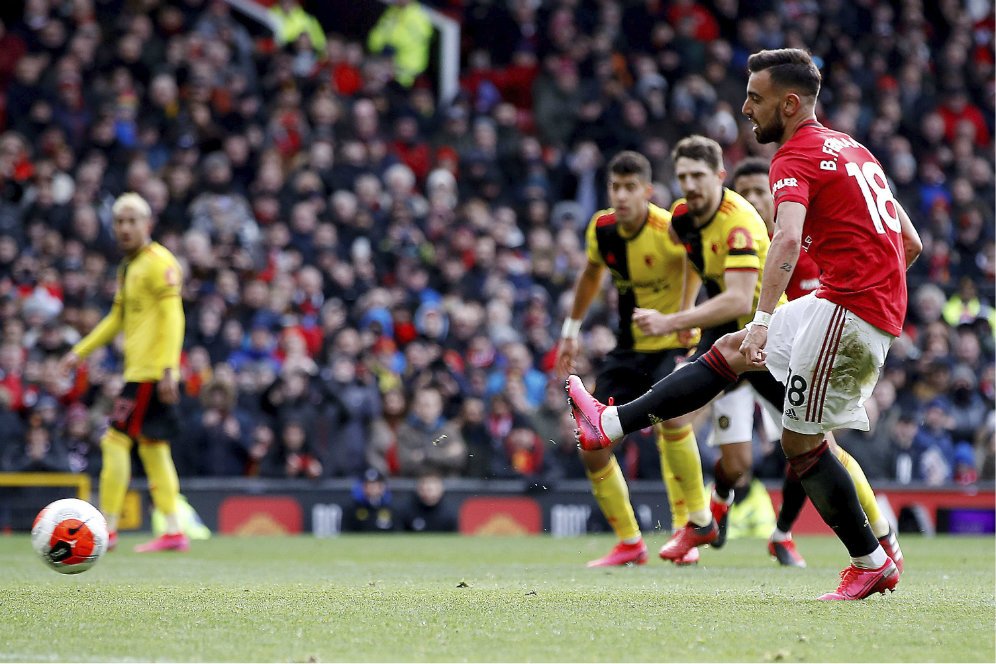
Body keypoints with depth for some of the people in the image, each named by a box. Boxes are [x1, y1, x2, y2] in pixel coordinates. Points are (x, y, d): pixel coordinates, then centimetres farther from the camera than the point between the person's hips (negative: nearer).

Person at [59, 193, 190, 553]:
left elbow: (172, 317, -17)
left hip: (151, 373, -9)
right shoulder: (128, 267, 18)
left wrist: (167, 368, -24)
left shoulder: (158, 263, -11)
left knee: (117, 440, -10)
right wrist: (80, 352, 26)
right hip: (138, 371, 9)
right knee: (152, 447, 9)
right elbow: (118, 318, 28)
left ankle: (107, 529, -7)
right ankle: (173, 532, 10)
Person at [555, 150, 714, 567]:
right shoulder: (601, 228, -3)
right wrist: (572, 329, 20)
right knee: (591, 446, -1)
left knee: (670, 416, -34)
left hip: (672, 344, -6)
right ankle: (630, 544, 17)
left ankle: (697, 520, -12)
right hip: (629, 348, 6)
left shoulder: (671, 231, -22)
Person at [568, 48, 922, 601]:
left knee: (801, 443, -4)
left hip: (849, 307, -10)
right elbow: (911, 244, 22)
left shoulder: (795, 157, -9)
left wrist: (763, 320, -39)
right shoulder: (850, 148, 19)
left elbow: (788, 238, -29)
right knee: (727, 354, 14)